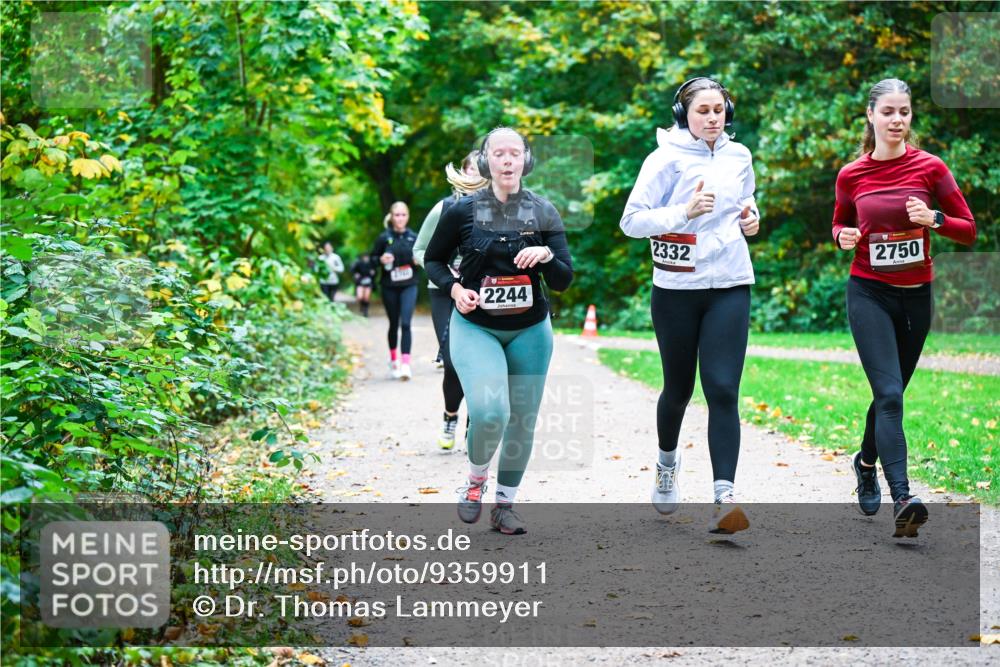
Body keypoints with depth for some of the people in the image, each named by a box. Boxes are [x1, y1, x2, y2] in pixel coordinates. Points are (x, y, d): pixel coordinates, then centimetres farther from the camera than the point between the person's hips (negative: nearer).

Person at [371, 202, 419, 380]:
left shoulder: (413, 237, 1)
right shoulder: (384, 238, -2)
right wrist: (381, 260, -16)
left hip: (409, 286, 0)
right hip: (389, 287, 0)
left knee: (405, 323, -12)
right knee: (394, 324, 12)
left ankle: (405, 363, -16)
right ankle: (393, 358, 34)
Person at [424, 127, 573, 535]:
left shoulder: (543, 213, -2)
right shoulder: (463, 211, -6)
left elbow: (564, 281, -3)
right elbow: (433, 259, 8)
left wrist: (546, 256, -23)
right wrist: (453, 288, -10)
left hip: (530, 331, 3)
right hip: (475, 328, -2)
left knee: (522, 421, 6)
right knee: (489, 411, -22)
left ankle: (505, 504, 25)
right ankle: (476, 479, 7)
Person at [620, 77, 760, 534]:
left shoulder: (739, 156, 6)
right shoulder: (666, 159, -8)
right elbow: (631, 221, -11)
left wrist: (750, 218, 3)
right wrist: (685, 212, -23)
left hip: (730, 286, 2)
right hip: (677, 289, -2)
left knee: (723, 390, -11)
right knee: (678, 388, 13)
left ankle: (725, 499, -15)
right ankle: (667, 461, 43)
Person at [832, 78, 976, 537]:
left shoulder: (930, 168, -3)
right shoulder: (851, 175, -1)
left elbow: (969, 231, 1)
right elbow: (840, 224, 16)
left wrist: (935, 219, -18)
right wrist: (844, 237, -7)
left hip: (916, 295, 2)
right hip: (869, 293, -2)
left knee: (890, 393, 15)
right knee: (890, 394, -16)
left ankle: (866, 462, 43)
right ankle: (902, 500, -24)